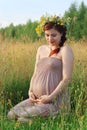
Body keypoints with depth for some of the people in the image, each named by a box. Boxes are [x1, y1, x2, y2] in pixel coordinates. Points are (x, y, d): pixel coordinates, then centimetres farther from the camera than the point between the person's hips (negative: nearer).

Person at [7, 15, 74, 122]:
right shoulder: (41, 49, 15)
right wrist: (30, 91, 2)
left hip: (55, 101, -6)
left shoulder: (65, 50, -5)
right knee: (11, 114, -9)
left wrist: (50, 97, -15)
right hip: (36, 99, 7)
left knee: (23, 117, -21)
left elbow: (66, 78, -12)